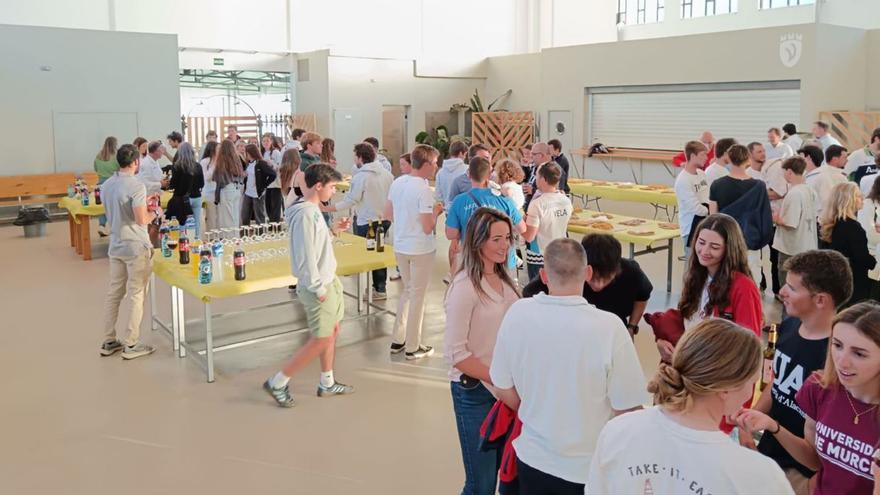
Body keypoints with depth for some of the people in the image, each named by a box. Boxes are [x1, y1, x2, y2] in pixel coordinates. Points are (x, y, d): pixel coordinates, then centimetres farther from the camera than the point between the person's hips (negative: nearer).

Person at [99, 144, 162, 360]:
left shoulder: (107, 185, 7)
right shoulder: (136, 186, -18)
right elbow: (141, 220, -23)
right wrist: (155, 213, -3)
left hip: (115, 246, 8)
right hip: (136, 247, -8)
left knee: (114, 293, 14)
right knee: (137, 296, 2)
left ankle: (109, 342, 22)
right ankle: (131, 345, 7)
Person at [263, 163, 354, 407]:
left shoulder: (312, 209, 7)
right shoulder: (305, 214, -24)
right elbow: (305, 256, -25)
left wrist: (333, 230, 3)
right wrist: (318, 289, -19)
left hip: (328, 281, 10)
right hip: (318, 286, -10)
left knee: (333, 331, 17)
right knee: (321, 340, -1)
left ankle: (327, 384, 31)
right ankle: (277, 383, 11)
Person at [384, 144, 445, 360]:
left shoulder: (397, 182, 2)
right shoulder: (423, 189, -21)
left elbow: (388, 215, 10)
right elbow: (428, 228, -21)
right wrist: (435, 212, -4)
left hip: (400, 247, 7)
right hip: (421, 250, -7)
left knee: (407, 291, 22)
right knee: (417, 296, 7)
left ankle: (397, 340, 28)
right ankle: (413, 347, 17)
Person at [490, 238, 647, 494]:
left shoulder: (517, 313, -14)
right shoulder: (609, 327, -24)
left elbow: (503, 389, -3)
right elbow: (627, 410, -16)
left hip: (532, 459, 2)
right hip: (588, 467, -2)